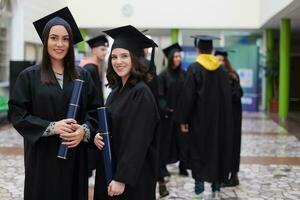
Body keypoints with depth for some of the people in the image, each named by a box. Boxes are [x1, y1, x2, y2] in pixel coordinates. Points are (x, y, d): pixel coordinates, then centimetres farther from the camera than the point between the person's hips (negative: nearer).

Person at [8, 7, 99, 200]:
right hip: (43, 157, -2)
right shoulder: (29, 76, -1)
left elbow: (94, 110, 6)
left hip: (75, 157, 3)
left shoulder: (83, 76, 7)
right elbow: (17, 114, -6)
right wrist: (52, 127, -18)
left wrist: (84, 130, -14)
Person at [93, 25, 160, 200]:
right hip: (110, 167, 8)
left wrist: (121, 179, -22)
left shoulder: (141, 93, -18)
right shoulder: (117, 90, 7)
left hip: (133, 176, -8)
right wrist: (98, 136, -5)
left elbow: (137, 141, -21)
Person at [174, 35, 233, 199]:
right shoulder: (221, 69, 3)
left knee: (199, 150, 4)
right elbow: (227, 95, 7)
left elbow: (188, 96, -13)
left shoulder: (194, 68, -11)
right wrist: (223, 116, 15)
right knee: (217, 148, 12)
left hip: (200, 118, -4)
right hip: (220, 117, 4)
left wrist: (183, 119, -8)